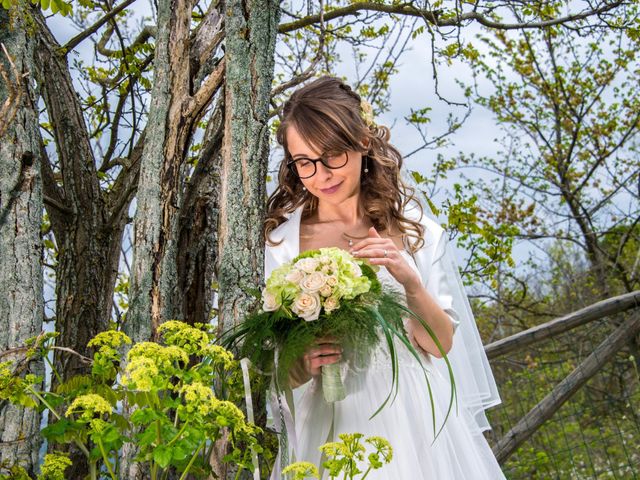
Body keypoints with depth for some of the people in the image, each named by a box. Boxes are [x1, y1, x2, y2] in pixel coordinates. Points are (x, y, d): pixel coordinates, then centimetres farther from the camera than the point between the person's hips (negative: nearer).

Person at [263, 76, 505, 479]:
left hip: (414, 421, 1)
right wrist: (304, 364, -22)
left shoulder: (413, 228, -2)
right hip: (331, 426, 0)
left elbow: (442, 344, -3)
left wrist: (409, 280, -19)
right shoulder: (282, 243, -4)